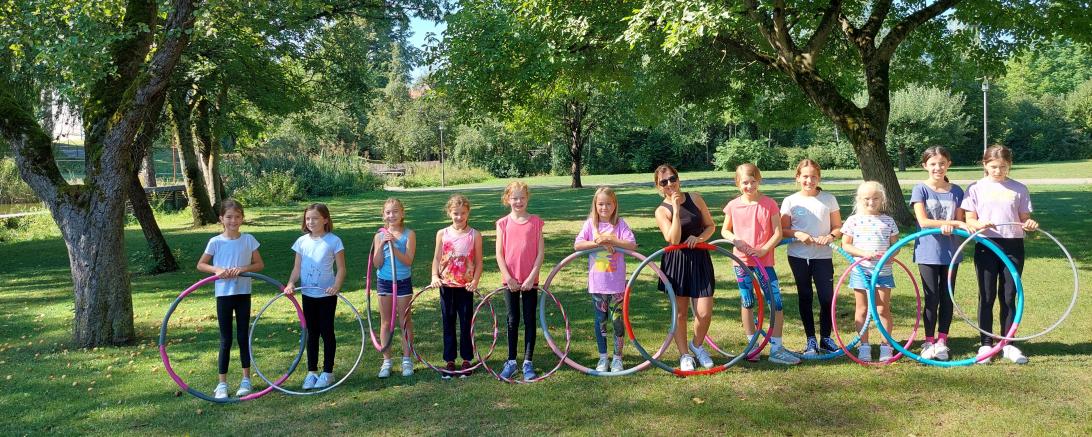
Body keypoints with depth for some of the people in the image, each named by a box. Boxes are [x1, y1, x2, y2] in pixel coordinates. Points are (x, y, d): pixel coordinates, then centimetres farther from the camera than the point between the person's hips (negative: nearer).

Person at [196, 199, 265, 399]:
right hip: (224, 294, -1)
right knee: (225, 340, 4)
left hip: (243, 293, 1)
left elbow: (260, 264, 2)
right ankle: (222, 383, 11)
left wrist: (243, 269, -16)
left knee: (243, 337, 8)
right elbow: (200, 265, 4)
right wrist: (216, 269, -14)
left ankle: (246, 379, 19)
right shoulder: (215, 242, -4)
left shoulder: (248, 240, -2)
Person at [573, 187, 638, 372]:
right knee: (600, 320, 10)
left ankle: (617, 358, 16)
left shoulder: (620, 224, -2)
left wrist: (609, 240, -21)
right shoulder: (590, 223, 2)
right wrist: (598, 243, -20)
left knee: (617, 320, 3)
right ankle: (602, 358, 22)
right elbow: (577, 245, -9)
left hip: (617, 282, -1)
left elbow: (632, 245, -14)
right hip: (597, 282, 1)